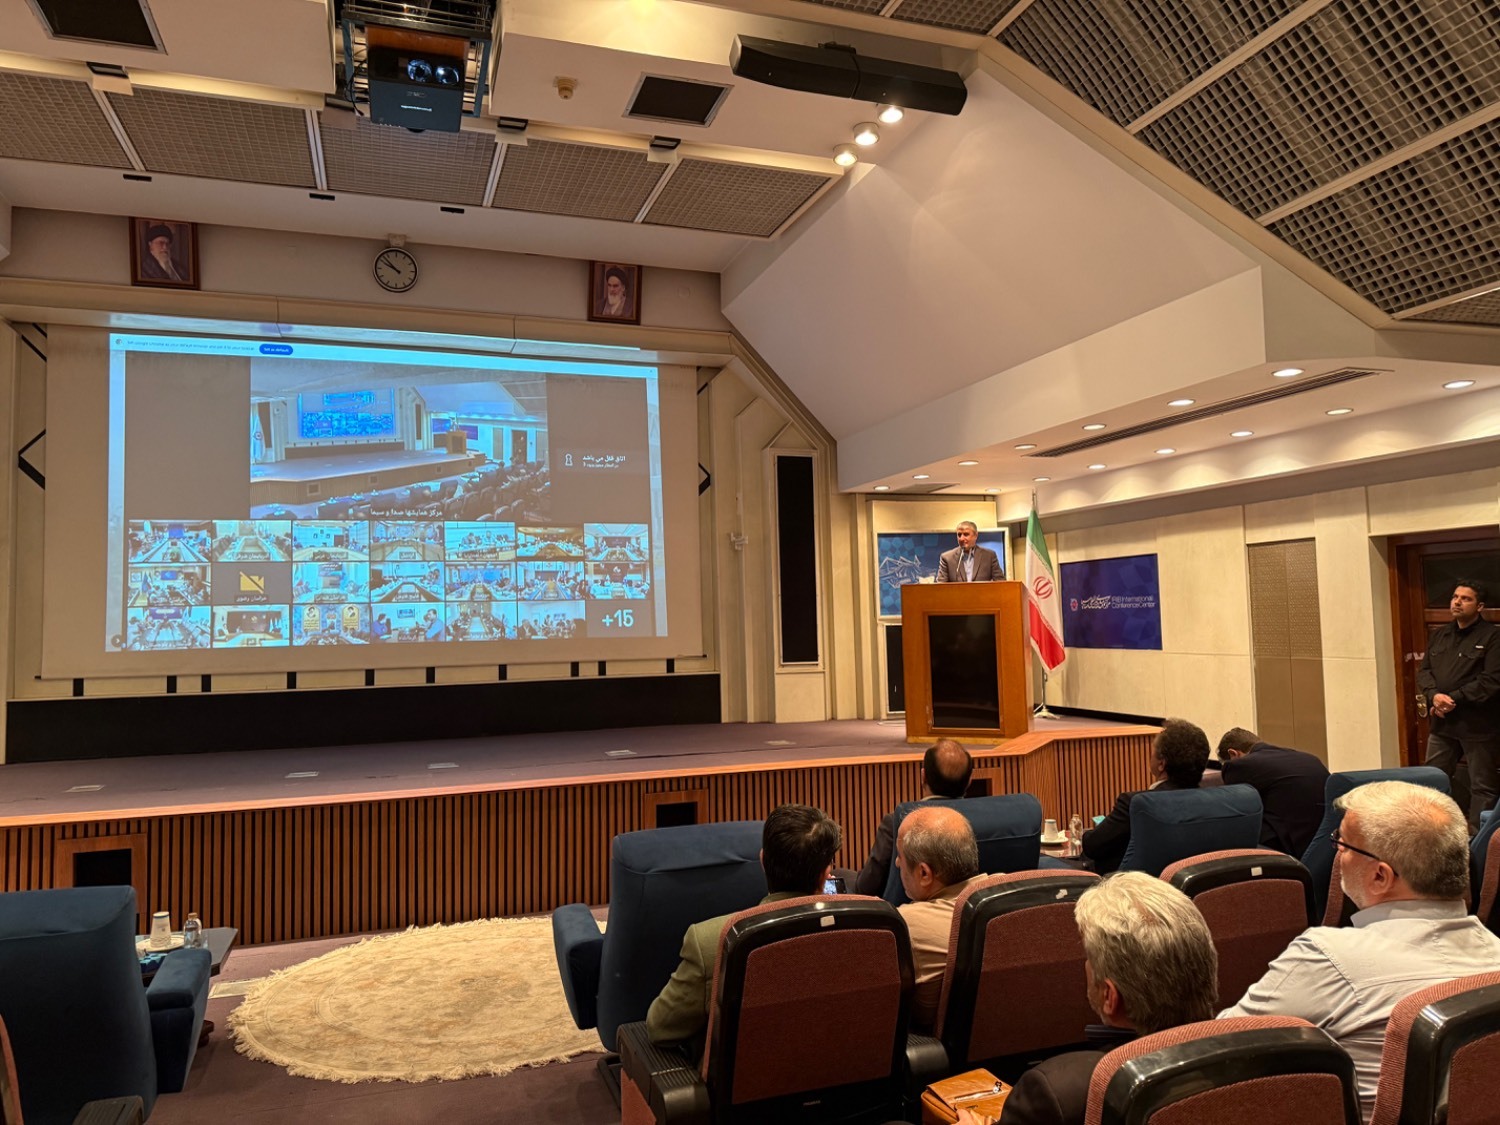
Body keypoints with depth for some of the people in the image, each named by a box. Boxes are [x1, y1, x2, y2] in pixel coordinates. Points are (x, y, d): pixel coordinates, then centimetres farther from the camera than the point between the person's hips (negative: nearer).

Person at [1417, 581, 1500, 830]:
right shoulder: (1438, 636, 14)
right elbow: (1424, 670, 9)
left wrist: (1455, 699, -18)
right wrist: (1434, 695, -12)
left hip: (1478, 724, -6)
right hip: (1441, 722, 6)